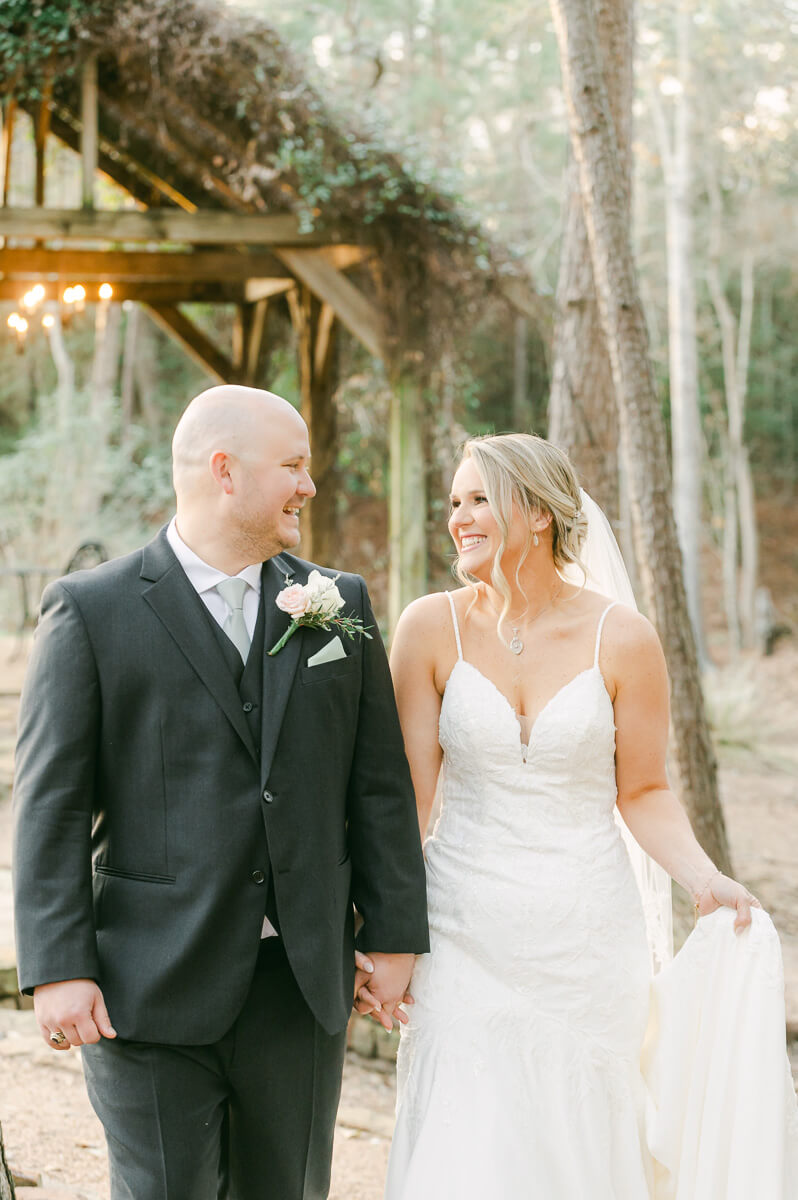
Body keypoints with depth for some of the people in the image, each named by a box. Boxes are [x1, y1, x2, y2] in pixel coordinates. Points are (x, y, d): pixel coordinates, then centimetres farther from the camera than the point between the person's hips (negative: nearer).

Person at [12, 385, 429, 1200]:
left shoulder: (339, 604, 8)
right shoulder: (91, 611, -4)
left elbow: (380, 783, 9)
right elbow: (50, 804, -6)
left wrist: (394, 934, 5)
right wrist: (57, 969, -11)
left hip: (304, 981, 4)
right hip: (153, 990, -4)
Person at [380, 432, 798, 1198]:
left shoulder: (620, 638, -5)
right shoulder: (433, 628, -4)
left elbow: (643, 792, 2)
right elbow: (410, 795, -2)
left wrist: (704, 880, -14)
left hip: (588, 944, 0)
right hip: (466, 943, 0)